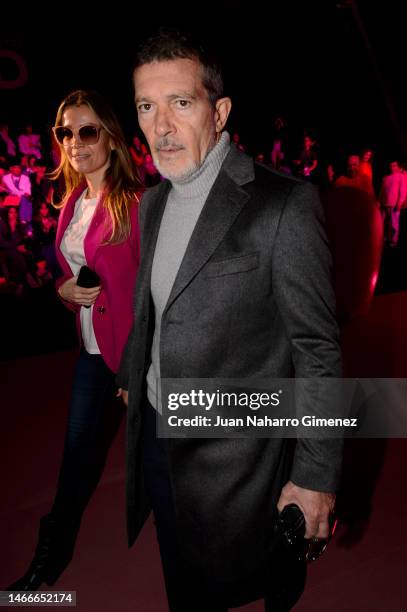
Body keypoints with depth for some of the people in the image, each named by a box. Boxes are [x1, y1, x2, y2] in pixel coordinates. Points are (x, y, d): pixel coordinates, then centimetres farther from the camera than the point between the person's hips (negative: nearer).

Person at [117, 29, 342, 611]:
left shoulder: (286, 203, -19)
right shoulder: (152, 202, 4)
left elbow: (316, 348, -17)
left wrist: (316, 475, -14)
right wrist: (130, 376, 22)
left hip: (233, 453, -5)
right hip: (155, 430, 6)